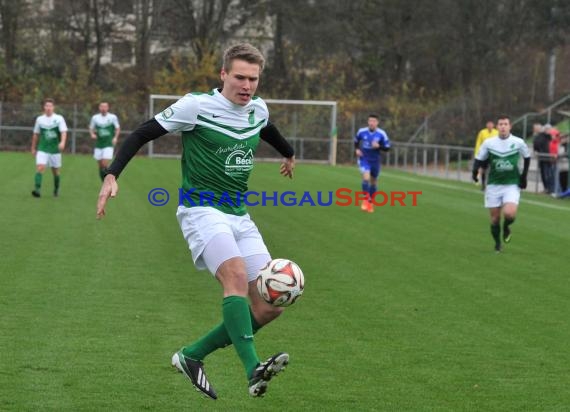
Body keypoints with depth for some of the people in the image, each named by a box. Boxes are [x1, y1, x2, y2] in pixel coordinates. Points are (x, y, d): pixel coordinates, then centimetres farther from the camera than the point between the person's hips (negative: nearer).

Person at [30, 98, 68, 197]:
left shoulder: (59, 118, -4)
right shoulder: (39, 119, 5)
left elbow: (64, 132, -14)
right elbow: (36, 134, 15)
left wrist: (62, 142, -33)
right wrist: (33, 148, 19)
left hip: (55, 149, -1)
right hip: (42, 149, 1)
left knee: (55, 171, 9)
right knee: (40, 167, -18)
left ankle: (56, 189, 31)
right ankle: (37, 189, -25)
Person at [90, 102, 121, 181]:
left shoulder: (113, 117, -2)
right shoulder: (95, 118, 4)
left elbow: (117, 128, 9)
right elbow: (91, 128, 14)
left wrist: (115, 138, -6)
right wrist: (92, 134, -7)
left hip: (108, 145, -3)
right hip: (99, 145, 3)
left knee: (105, 165, -16)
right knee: (100, 165, 5)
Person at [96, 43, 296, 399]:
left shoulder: (258, 109, 8)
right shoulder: (196, 106, -10)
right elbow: (143, 134, -5)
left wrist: (289, 154, 53)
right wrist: (112, 175, -15)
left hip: (239, 216, 7)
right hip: (202, 210, -7)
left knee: (270, 306, -2)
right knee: (237, 274, -33)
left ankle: (192, 356, 10)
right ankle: (253, 370, -42)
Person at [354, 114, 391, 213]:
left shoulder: (381, 134, -10)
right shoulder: (362, 131, -6)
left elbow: (387, 148, -5)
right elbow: (356, 141, 14)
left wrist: (379, 146, -23)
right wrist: (356, 149, -3)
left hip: (375, 160, 1)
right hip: (364, 159, -1)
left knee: (373, 181, 14)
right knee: (366, 177, -23)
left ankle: (370, 202, 32)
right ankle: (365, 200, -14)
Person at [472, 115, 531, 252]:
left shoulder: (518, 143, -4)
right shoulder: (488, 143, -4)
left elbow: (527, 157, 13)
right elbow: (479, 159, 4)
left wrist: (524, 176, 7)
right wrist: (475, 171, -17)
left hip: (512, 185, -1)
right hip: (493, 185, 1)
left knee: (509, 213, -21)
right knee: (495, 217, 4)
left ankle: (506, 227, 15)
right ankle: (497, 244, 25)